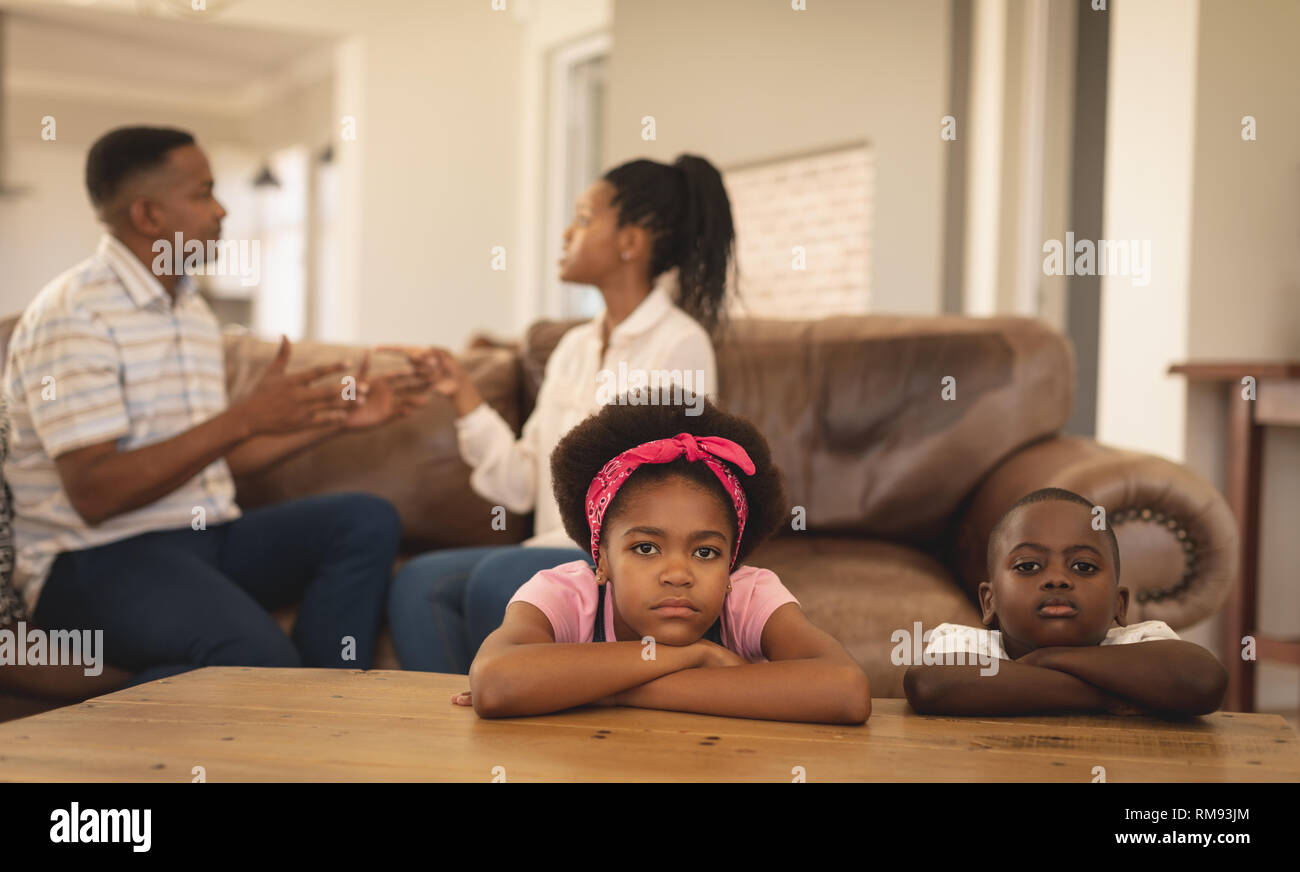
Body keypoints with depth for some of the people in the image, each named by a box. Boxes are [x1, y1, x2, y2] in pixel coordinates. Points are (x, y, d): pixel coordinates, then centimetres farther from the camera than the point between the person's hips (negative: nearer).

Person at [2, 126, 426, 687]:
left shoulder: (191, 310, 17)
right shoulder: (73, 315, -12)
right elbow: (94, 493, -20)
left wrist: (335, 418, 15)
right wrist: (245, 418, -24)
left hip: (204, 536, 9)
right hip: (98, 559, -9)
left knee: (367, 521, -10)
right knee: (259, 658, -33)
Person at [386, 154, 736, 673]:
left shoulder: (679, 344, -5)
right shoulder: (575, 347, 16)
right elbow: (521, 485, 9)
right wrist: (463, 396, 3)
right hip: (556, 553, 7)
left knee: (500, 577, -31)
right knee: (417, 582, -17)